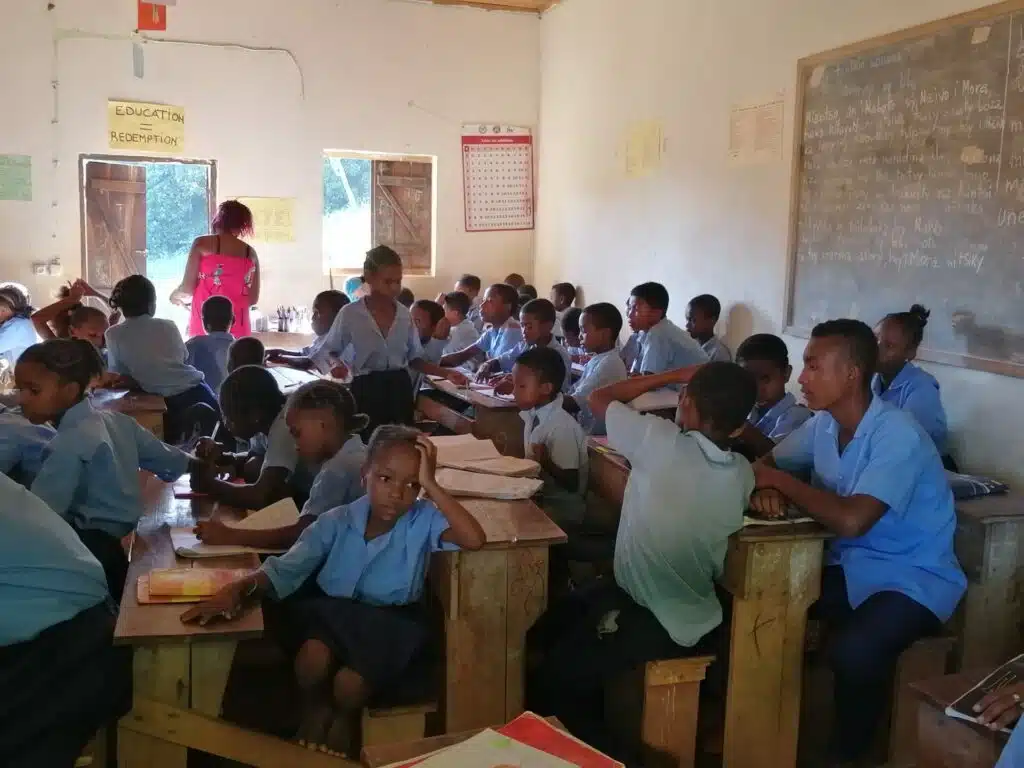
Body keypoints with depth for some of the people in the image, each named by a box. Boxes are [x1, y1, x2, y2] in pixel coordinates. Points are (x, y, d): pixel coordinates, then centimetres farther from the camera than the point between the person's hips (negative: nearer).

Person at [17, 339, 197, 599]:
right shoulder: (116, 420, 4)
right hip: (117, 541, 9)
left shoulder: (70, 444, -23)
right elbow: (162, 455, 17)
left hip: (91, 547, -9)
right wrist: (199, 464, 35)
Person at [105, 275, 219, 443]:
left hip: (167, 400, -1)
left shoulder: (113, 334, 0)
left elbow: (117, 373, 7)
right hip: (194, 388, 1)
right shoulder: (168, 326, 5)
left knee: (175, 442, 22)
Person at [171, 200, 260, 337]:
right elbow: (253, 299, 11)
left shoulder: (202, 244, 0)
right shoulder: (250, 253, 9)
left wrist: (176, 295, 19)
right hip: (238, 330, 3)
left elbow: (187, 289, -2)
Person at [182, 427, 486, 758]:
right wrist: (239, 588, -26)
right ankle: (316, 709, 5)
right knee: (314, 659, -31)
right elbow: (286, 570, -6)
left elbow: (475, 540, -29)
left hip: (391, 624, -2)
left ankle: (345, 718, 10)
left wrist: (431, 485, -28)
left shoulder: (423, 520, -12)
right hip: (333, 615, 2)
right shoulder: (336, 522, -5)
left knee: (349, 683, -28)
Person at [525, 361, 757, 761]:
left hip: (658, 622, -7)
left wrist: (674, 375, -3)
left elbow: (599, 398, -5)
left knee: (552, 677, 9)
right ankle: (593, 731, 39)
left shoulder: (660, 441, -23)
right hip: (698, 614, 7)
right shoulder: (743, 475, -7)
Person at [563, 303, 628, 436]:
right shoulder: (597, 360, 11)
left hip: (595, 434, -8)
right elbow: (574, 392, 13)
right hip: (583, 426, 8)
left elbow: (574, 403, -20)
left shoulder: (608, 364, -19)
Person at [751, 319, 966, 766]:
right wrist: (765, 491, -17)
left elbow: (850, 520, -35)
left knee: (853, 651, -33)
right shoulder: (823, 424, -1)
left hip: (910, 578, -7)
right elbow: (766, 464, 9)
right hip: (846, 567, 7)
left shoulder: (898, 436, -24)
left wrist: (780, 481, -21)